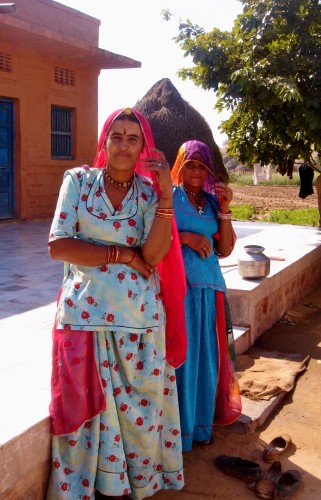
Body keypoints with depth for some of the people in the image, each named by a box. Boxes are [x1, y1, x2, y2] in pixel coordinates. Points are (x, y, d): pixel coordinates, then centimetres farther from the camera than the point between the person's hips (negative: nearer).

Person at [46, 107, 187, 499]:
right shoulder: (79, 180, 1)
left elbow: (154, 254, -11)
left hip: (140, 318, 2)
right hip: (85, 315, -1)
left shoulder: (149, 192, 4)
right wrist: (122, 254, -11)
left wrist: (166, 192, -16)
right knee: (89, 407, 7)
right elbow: (57, 245, -9)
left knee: (139, 406, 11)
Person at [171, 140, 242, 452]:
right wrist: (185, 237, -17)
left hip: (208, 288, 5)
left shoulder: (212, 201, 12)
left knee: (206, 357, 9)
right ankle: (177, 431, 14)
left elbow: (224, 250, 8)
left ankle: (200, 425, 26)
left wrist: (224, 210, -1)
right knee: (180, 357, -1)